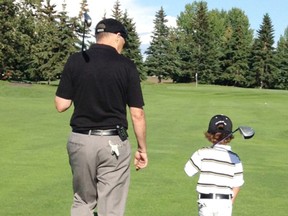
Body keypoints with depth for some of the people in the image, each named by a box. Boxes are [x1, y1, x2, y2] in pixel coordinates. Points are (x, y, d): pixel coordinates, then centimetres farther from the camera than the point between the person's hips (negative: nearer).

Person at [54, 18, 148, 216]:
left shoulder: (75, 61, -2)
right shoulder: (126, 66, -6)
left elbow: (61, 105, -2)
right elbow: (137, 114, -6)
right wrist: (142, 148, 4)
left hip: (81, 140, 2)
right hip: (113, 142, -2)